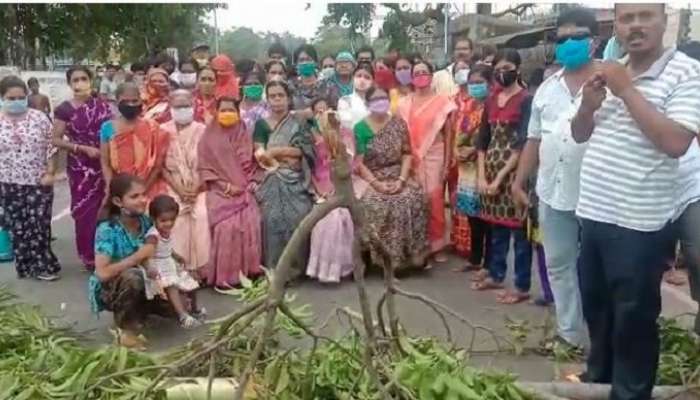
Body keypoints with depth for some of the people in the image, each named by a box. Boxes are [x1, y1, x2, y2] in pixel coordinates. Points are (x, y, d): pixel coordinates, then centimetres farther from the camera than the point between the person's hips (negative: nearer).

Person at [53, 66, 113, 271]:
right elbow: (56, 140, -4)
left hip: (104, 165, 2)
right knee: (85, 211, 3)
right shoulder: (64, 109, -3)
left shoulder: (102, 105, 5)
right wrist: (82, 148, -13)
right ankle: (90, 258, 16)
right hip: (80, 167, -2)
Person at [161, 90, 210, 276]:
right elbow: (161, 165, 1)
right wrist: (178, 189, -9)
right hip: (173, 186, 0)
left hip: (199, 187, 0)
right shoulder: (164, 131, 5)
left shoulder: (202, 130, 5)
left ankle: (198, 266, -18)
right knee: (175, 215, -27)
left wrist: (196, 189, -11)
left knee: (202, 214, -26)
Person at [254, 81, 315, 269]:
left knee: (297, 218, -17)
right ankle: (274, 268, -12)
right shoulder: (261, 124, 13)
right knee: (273, 218, -17)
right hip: (272, 181, 0)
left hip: (295, 181, 0)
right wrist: (287, 157, -6)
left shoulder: (299, 124, 13)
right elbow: (260, 156, 2)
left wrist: (274, 151, -5)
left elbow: (301, 150, -2)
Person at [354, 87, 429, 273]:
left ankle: (405, 254, -13)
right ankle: (382, 257, -17)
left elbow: (407, 154, 2)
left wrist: (401, 179, -12)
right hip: (371, 178, -2)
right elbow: (359, 163, -6)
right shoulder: (360, 128, -3)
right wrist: (376, 183, -17)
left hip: (397, 176, 2)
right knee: (372, 205, -32)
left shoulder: (399, 123, 5)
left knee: (414, 198, -26)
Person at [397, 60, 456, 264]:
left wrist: (447, 162, -4)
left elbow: (448, 135, 0)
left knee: (434, 201, -3)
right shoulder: (403, 104, 8)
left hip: (434, 157, -2)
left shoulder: (442, 101, -1)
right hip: (411, 159, 3)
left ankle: (436, 245, 10)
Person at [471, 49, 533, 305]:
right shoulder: (491, 100, 12)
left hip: (514, 170, -6)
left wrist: (500, 177, -14)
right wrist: (482, 175, 1)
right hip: (491, 169, 6)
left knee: (518, 227, -1)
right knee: (496, 226, 15)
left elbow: (522, 143, -12)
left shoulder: (526, 100, -7)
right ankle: (495, 275, 27)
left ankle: (522, 286, 6)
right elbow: (483, 139, 11)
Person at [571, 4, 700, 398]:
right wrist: (588, 104, -5)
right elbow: (580, 135, 16)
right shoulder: (611, 72, 10)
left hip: (638, 224, -7)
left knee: (633, 318, 6)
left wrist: (627, 90, -20)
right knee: (596, 307, 22)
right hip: (593, 214, 7)